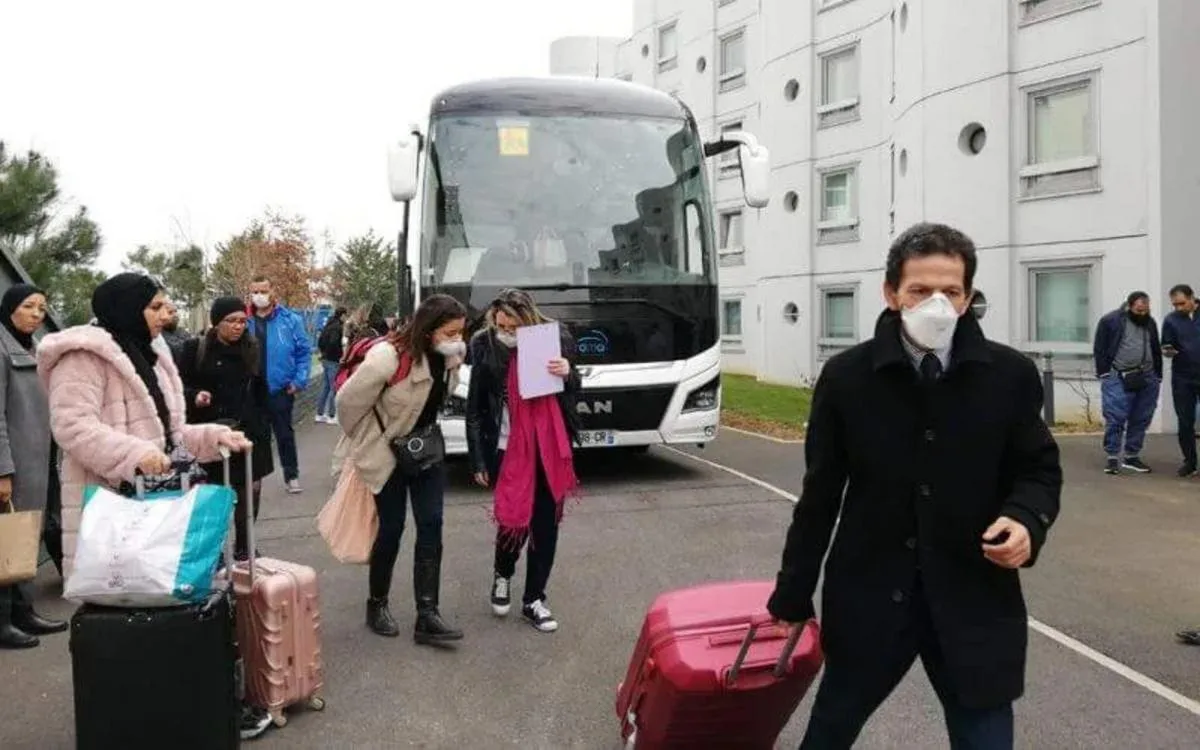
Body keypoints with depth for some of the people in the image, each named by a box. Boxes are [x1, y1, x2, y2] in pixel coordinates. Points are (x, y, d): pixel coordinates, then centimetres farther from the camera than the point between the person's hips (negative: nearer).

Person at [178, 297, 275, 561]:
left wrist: (264, 425, 6)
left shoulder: (251, 349, 9)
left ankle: (243, 546, 19)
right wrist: (195, 396, -19)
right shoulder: (195, 349, -2)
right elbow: (179, 386, 2)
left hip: (248, 432, 3)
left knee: (251, 488, 2)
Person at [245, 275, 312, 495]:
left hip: (280, 389, -2)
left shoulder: (290, 320, -4)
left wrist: (299, 381, -9)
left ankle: (291, 476, 21)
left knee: (285, 434, 9)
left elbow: (304, 351, -2)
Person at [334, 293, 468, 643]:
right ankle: (376, 605, 27)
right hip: (387, 453, -5)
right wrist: (364, 444, -5)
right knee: (391, 529, 4)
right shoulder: (388, 357, -28)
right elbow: (348, 401, -20)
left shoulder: (449, 356, -7)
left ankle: (427, 615, 1)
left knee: (431, 525, -2)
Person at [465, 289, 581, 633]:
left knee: (546, 524, 6)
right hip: (506, 449, -2)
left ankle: (533, 600, 22)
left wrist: (568, 374, -14)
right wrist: (478, 459, -4)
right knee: (514, 519, 1)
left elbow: (573, 393, 10)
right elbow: (475, 408, -3)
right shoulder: (485, 347, -8)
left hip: (550, 449, 2)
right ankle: (502, 575, 34)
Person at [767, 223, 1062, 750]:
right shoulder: (847, 376, -6)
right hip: (868, 593, 0)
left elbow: (1039, 468, 7)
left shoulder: (1010, 375, -4)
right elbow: (820, 494, 0)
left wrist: (1026, 518, -17)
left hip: (974, 597, 0)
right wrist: (793, 594, 4)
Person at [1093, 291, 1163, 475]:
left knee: (1141, 420, 8)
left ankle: (1131, 456, 18)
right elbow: (1099, 350, -5)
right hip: (1118, 378, -5)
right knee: (1115, 418, -7)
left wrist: (1158, 376, 13)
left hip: (1147, 379, 6)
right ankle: (1112, 457, 1)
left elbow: (1156, 351, 19)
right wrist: (1104, 375, -11)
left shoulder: (1150, 323, 12)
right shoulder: (1110, 321, -5)